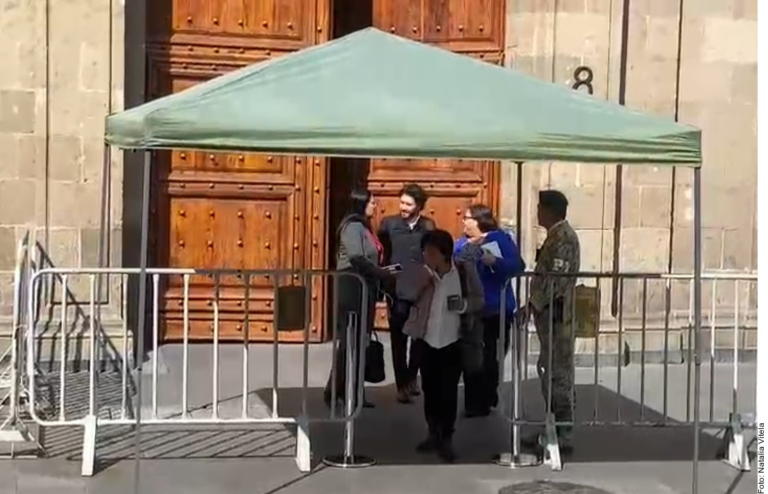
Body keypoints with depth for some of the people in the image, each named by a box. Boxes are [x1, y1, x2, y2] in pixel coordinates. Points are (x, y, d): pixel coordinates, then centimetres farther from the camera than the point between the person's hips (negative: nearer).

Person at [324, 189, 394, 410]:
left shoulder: (363, 227, 17)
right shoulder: (353, 226, -11)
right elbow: (357, 258, -22)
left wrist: (380, 272, 4)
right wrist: (383, 274, -16)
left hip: (364, 288, 9)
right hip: (353, 288, -9)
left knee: (359, 341, 9)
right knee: (350, 341, -6)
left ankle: (350, 391, 14)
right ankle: (334, 391, 0)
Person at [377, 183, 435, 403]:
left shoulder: (428, 226, 4)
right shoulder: (388, 223, -2)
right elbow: (379, 253, 0)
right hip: (397, 289, -2)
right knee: (398, 339, 1)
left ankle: (412, 377, 31)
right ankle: (402, 384, 7)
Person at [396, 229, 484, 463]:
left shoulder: (465, 270, -6)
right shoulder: (421, 274, 0)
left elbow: (479, 300, 1)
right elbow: (403, 293, -12)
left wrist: (464, 305, -20)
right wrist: (427, 273, -19)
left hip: (453, 341, -3)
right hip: (427, 339, 3)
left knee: (448, 391, -5)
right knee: (430, 389, 11)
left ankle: (446, 439, 5)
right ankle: (433, 434, 26)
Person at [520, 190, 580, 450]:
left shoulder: (563, 237, -16)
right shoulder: (557, 235, 15)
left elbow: (556, 279, -22)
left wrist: (532, 305, -18)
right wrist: (534, 305, 18)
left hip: (556, 314, -10)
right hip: (550, 313, 10)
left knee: (558, 372, -6)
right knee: (550, 370, 14)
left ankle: (563, 433, -1)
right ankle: (553, 427, 21)